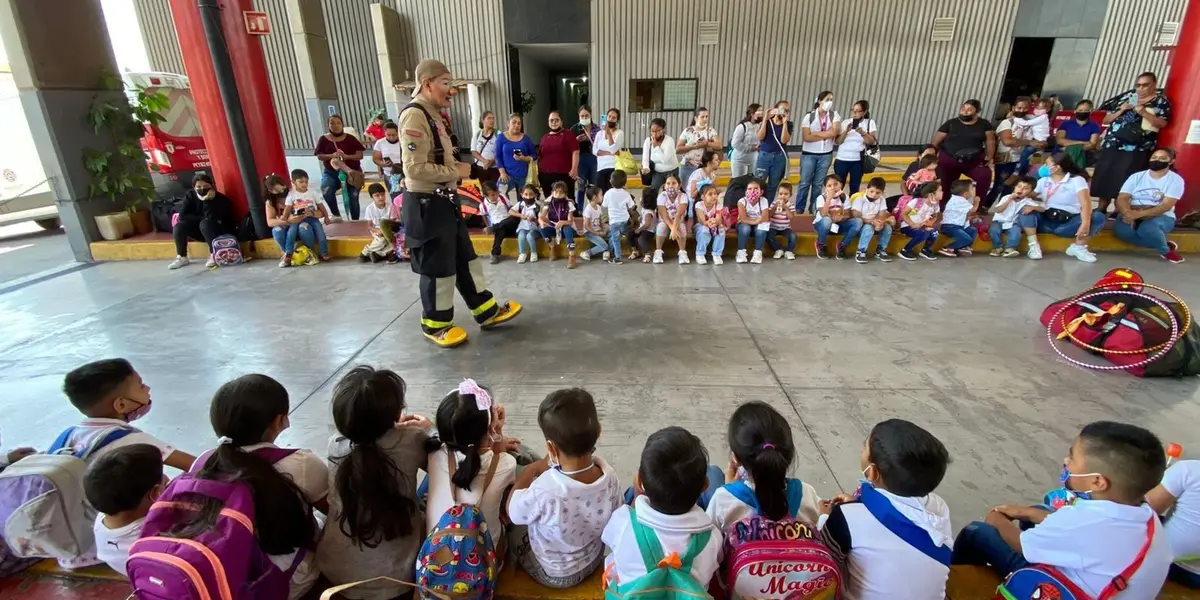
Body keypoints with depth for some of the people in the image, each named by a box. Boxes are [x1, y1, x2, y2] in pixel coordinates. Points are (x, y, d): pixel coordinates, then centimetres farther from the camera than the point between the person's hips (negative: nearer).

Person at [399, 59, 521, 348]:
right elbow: (416, 168, -26)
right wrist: (456, 172, -16)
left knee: (464, 257, 16)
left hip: (444, 200, 10)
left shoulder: (432, 115, 12)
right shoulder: (414, 116, -19)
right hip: (426, 204, -10)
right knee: (437, 266, 3)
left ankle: (486, 310, 29)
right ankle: (434, 324, 22)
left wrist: (454, 164, 1)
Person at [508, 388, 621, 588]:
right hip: (594, 561, 4)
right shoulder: (608, 476, -27)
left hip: (552, 575, -4)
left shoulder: (544, 491, -42)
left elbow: (512, 512, -20)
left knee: (513, 527, 18)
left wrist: (532, 469, -12)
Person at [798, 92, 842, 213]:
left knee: (818, 184, 7)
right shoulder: (809, 116, -3)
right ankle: (798, 210, 9)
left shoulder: (835, 115, 3)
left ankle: (813, 210, 15)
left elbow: (834, 132, -12)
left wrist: (815, 134, -11)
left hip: (826, 155, 2)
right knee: (804, 183, 1)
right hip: (808, 154, -2)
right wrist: (825, 136, -10)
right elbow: (806, 137, -13)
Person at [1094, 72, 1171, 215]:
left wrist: (1143, 112, -17)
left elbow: (1162, 123, -6)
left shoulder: (1161, 101, 6)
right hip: (1112, 146, 3)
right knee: (1104, 179, 1)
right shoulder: (1127, 97, 16)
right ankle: (1101, 210, 10)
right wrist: (1121, 110, -3)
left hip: (1136, 150, -3)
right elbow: (1106, 120, 15)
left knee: (1124, 183, -11)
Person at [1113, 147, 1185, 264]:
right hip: (1133, 214, 2)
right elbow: (1122, 198, -5)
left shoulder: (1175, 180, -1)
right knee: (1121, 229, -34)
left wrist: (1139, 214, -30)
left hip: (1161, 217, -2)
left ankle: (1165, 249, -5)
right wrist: (1127, 213, -28)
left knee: (1147, 228, -39)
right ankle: (1163, 244, -9)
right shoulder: (1136, 176, 7)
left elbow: (1166, 206, -13)